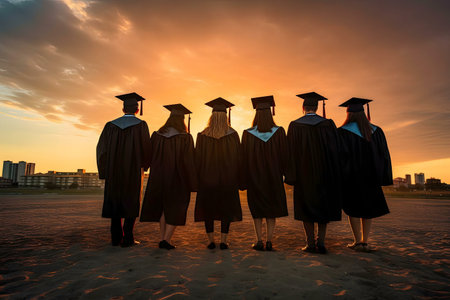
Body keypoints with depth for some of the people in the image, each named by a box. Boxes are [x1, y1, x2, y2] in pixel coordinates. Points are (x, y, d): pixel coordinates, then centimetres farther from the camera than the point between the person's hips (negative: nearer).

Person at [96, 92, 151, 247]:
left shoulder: (111, 125, 7)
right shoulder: (141, 125, -4)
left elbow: (101, 147, 3)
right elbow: (146, 148, -8)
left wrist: (105, 171, 9)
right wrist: (144, 166, 9)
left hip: (114, 170, 4)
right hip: (133, 170, -3)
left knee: (115, 201, 12)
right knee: (132, 202, 4)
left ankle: (116, 237, 13)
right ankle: (127, 238, 1)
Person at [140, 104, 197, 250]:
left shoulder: (156, 135, -1)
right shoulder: (185, 137, -10)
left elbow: (150, 157, 5)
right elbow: (189, 162, -14)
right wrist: (192, 183, -8)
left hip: (159, 178, 4)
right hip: (178, 179, -3)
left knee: (163, 207, 20)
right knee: (175, 209, 12)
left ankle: (163, 238, 21)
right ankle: (166, 239, 4)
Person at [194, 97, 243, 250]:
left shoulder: (202, 136, -6)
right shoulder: (232, 134, -7)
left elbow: (198, 159, -2)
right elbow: (238, 158, -5)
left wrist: (197, 179, 6)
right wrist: (239, 180, 3)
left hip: (207, 178, 1)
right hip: (227, 178, 0)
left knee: (208, 209, 14)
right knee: (227, 208, 12)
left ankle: (211, 240, 18)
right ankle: (223, 241, 13)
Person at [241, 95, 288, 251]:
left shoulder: (247, 134, -7)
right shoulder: (279, 132, -7)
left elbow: (244, 157, -4)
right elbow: (284, 154, -5)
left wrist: (246, 178, 6)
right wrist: (281, 173, 7)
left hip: (254, 176, 0)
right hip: (273, 175, 1)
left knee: (257, 208, 14)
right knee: (271, 208, 14)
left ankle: (259, 241, 12)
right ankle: (269, 241, 12)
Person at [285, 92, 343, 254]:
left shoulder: (294, 125, -4)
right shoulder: (328, 124, 0)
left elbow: (291, 152, -6)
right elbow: (336, 149, -1)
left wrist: (290, 176, -2)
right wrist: (335, 174, 6)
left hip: (304, 173, -1)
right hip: (324, 172, 2)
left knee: (306, 206, 7)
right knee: (323, 206, 12)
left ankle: (310, 243, 7)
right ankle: (321, 241, 7)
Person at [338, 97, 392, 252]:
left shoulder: (343, 132, -10)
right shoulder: (376, 131, 5)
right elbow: (384, 154, 6)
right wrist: (380, 177, 10)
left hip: (351, 176, -4)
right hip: (370, 176, 4)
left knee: (353, 208, 7)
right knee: (367, 207, 14)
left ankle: (357, 242, 9)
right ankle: (365, 242, 15)